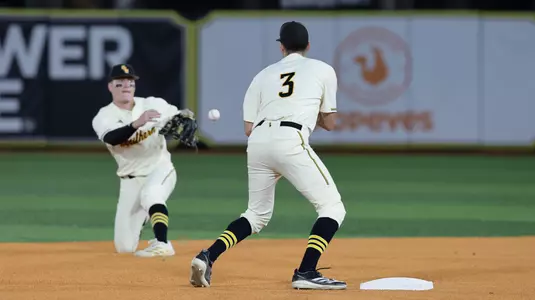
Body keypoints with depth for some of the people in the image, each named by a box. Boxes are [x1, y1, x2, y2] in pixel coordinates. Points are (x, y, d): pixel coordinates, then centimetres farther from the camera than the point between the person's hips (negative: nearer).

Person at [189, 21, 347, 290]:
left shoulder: (264, 75, 24)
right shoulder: (323, 70, 18)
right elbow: (329, 123, 22)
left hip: (257, 142, 5)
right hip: (290, 141, -5)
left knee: (257, 214, 22)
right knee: (332, 207, 2)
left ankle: (207, 257, 4)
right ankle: (306, 272, -14)